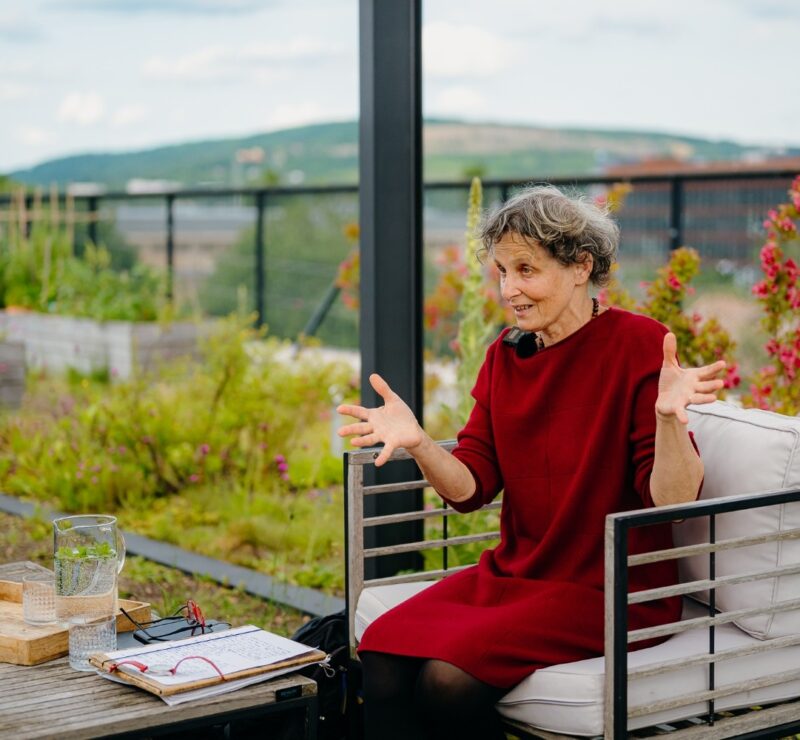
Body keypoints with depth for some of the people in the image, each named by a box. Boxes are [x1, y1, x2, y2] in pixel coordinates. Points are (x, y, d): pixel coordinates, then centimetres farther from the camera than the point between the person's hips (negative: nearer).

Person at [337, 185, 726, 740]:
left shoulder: (638, 344, -9)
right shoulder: (505, 355, 8)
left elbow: (674, 500, -16)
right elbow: (469, 487, 2)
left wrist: (669, 416, -34)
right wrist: (417, 442, -16)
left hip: (612, 590, -5)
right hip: (513, 575, 6)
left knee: (449, 677, -27)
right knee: (382, 655, -21)